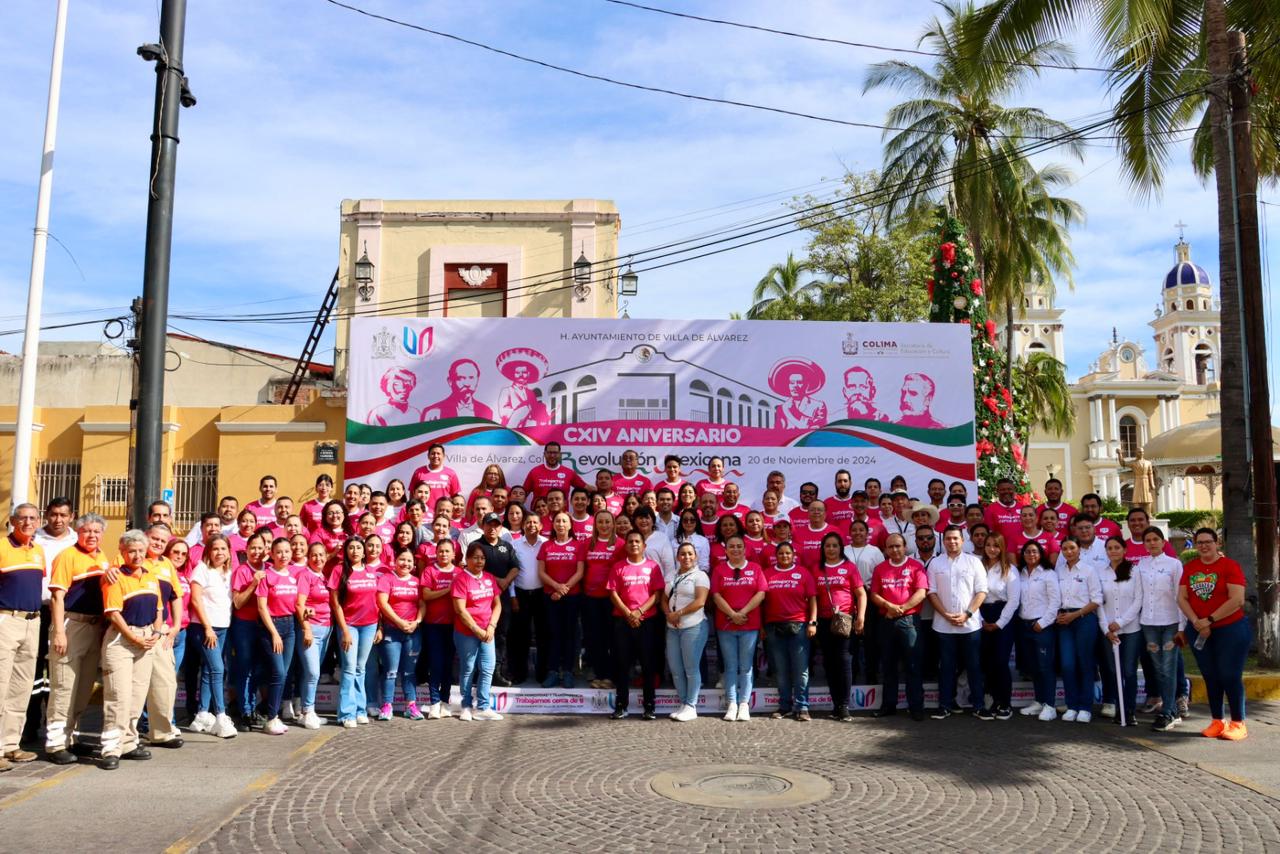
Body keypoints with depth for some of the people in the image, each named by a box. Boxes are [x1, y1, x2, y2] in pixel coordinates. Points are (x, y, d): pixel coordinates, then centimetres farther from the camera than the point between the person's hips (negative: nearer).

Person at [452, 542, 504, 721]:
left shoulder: (489, 578, 9)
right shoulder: (461, 578, -9)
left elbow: (497, 604, 9)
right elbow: (460, 610, -14)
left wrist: (491, 627, -5)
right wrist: (477, 630, -14)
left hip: (487, 632, 5)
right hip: (466, 632, -5)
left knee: (487, 669, 2)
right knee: (468, 669, 4)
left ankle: (482, 708, 9)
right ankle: (466, 706, 17)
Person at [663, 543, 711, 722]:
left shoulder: (700, 575, -2)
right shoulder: (672, 577, 17)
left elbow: (700, 601, -12)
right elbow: (664, 599, 15)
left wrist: (679, 613, -13)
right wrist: (668, 614, -5)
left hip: (693, 627, -6)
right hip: (672, 628, 6)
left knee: (691, 668, -5)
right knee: (675, 668, 6)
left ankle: (691, 707, 2)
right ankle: (683, 704, 16)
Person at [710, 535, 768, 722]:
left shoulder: (755, 569, 7)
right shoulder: (719, 570, 8)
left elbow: (761, 593, -3)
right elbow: (716, 595, -1)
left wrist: (743, 612, -12)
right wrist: (732, 614, -12)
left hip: (750, 624, 0)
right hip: (725, 624, 1)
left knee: (746, 666, 1)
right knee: (730, 666, 3)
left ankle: (744, 704, 4)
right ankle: (731, 704, 5)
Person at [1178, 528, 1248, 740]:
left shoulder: (1230, 566, -8)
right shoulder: (1189, 567, 7)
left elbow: (1237, 600, -16)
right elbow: (1182, 598, 3)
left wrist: (1209, 620, -15)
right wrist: (1197, 623, -11)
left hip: (1230, 629, -5)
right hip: (1200, 633, 5)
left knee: (1230, 676, -2)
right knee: (1210, 677, 10)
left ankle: (1238, 724, 9)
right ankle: (1217, 722, 19)